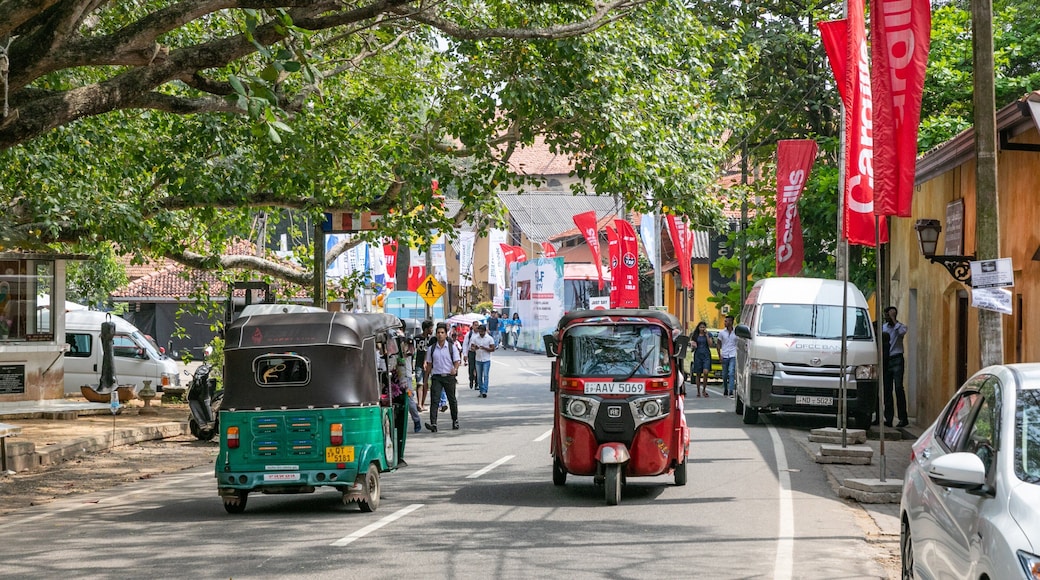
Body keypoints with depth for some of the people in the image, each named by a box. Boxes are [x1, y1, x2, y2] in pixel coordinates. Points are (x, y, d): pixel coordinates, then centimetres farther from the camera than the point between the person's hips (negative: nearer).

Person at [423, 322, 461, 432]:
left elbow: (457, 361, -1)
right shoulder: (432, 349, 7)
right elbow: (429, 364, 12)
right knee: (434, 399, -12)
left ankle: (455, 421, 29)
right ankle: (433, 424, -19)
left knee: (452, 400, 11)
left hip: (449, 377, -1)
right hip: (436, 377, 1)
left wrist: (455, 369, -22)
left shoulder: (452, 347, 2)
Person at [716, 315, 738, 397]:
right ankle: (725, 390, 25)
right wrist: (719, 355, -1)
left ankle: (731, 391, -20)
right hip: (724, 356, 2)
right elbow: (718, 344, 9)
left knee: (731, 373, -15)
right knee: (724, 375, 8)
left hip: (733, 356, -2)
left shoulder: (736, 332, 1)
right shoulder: (722, 332, 5)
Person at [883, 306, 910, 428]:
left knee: (898, 388, -10)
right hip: (886, 360, 5)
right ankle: (888, 419, 5)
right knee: (887, 390, 3)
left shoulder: (900, 326, 1)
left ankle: (903, 418, -9)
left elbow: (902, 331, -24)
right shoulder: (883, 327, 15)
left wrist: (893, 319, -16)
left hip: (897, 360, -5)